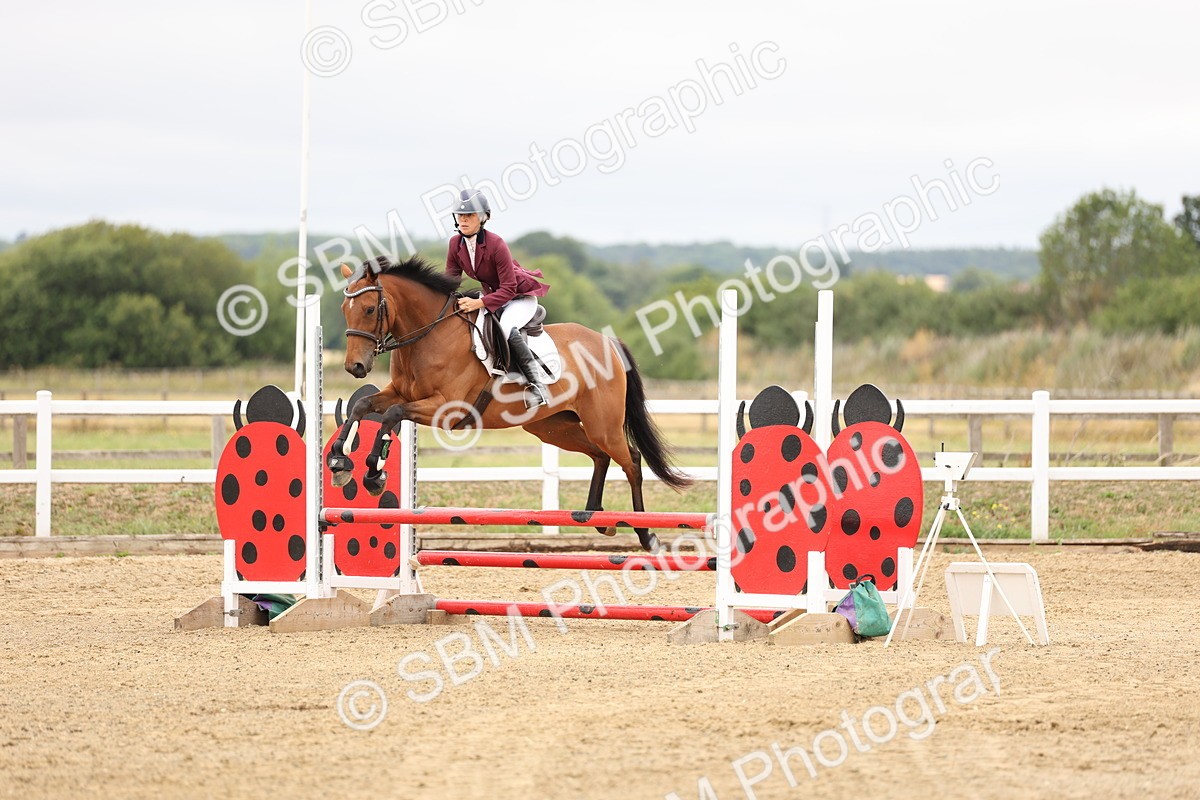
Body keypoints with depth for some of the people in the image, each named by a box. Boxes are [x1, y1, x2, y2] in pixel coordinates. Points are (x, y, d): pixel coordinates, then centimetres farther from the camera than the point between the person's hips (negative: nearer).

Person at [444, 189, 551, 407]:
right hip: (492, 294, 8)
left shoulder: (496, 245, -28)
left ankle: (536, 381, -30)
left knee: (505, 326, -35)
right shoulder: (456, 244, -9)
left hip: (522, 296, -8)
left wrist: (479, 303, -39)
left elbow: (508, 289, -28)